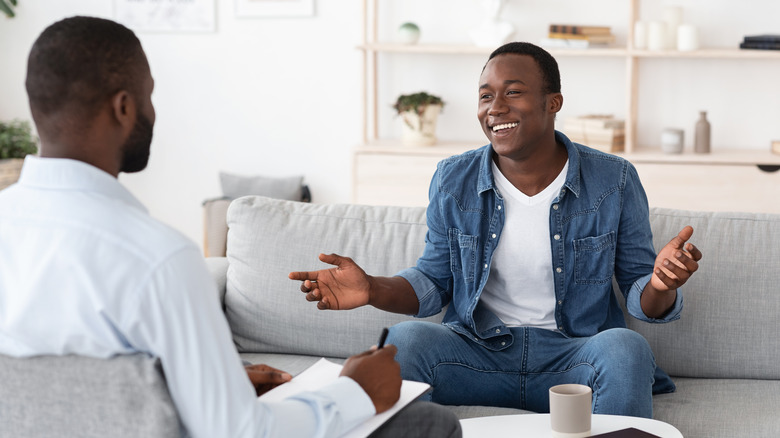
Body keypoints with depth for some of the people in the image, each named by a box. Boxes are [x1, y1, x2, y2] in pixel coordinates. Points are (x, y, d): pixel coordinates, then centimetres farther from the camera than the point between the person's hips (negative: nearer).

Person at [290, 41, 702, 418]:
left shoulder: (614, 181, -3)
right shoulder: (452, 181, 2)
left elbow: (639, 295, 2)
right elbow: (434, 281, 11)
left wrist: (660, 285, -24)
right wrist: (372, 289, -10)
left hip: (572, 356, -1)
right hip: (477, 351, 1)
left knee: (625, 348, -33)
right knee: (404, 339, -29)